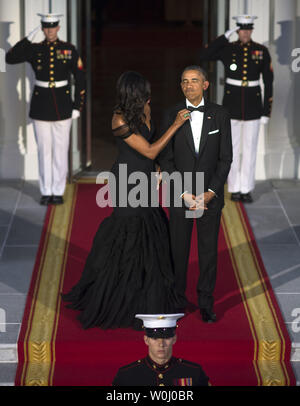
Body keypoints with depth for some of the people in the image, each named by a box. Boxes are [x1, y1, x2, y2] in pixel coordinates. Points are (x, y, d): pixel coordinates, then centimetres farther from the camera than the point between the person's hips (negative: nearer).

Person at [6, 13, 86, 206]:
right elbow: (10, 58, -12)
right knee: (44, 150, 5)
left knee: (61, 150, 2)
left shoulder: (69, 49, 0)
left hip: (63, 108, 0)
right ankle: (46, 192, 12)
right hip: (41, 107, 1)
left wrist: (78, 107, -3)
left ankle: (58, 192, 11)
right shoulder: (34, 49, 1)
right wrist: (29, 38, -15)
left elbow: (80, 79, 2)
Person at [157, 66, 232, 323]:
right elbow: (166, 159, -2)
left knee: (209, 249, 3)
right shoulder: (172, 116, 0)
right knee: (179, 249, 4)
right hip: (180, 194, 0)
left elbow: (226, 157, 0)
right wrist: (184, 194, -11)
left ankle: (206, 303, 12)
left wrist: (211, 192, -10)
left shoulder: (220, 115, 1)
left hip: (211, 194, 0)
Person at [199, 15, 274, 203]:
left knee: (250, 148, 3)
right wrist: (226, 36, -17)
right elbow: (204, 55, -19)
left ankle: (247, 190, 12)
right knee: (232, 148, 3)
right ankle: (234, 189, 13)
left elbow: (268, 81, 1)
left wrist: (267, 111, -4)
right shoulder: (228, 49, -1)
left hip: (253, 104, 0)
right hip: (232, 104, 0)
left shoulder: (262, 51, -1)